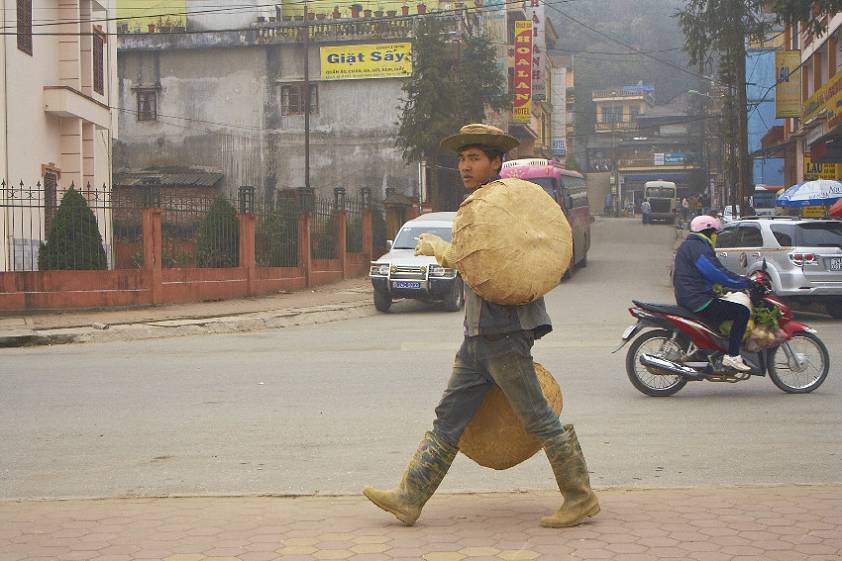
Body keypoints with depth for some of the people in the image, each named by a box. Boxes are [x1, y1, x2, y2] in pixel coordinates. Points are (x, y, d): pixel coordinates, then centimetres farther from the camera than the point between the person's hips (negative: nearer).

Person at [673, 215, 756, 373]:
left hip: (688, 299, 11)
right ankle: (732, 356, -16)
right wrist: (746, 283, -13)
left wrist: (742, 281, 25)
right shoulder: (697, 247, -13)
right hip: (697, 301, -11)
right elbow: (718, 274, -20)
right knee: (742, 312, -12)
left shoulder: (689, 245, 21)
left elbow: (714, 272, 27)